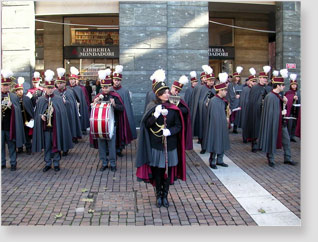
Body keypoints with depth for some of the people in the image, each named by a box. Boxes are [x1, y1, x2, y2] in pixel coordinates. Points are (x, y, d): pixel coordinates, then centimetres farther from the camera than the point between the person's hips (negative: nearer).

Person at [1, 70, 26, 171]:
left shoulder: (14, 97, 7)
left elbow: (18, 111, 1)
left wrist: (11, 106, -18)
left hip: (10, 125, 0)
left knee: (12, 145, 6)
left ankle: (13, 163, 17)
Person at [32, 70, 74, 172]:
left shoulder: (59, 99, 1)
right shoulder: (40, 100, 7)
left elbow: (62, 113, -5)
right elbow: (37, 113, 7)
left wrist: (54, 111, -21)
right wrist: (41, 116, -13)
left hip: (56, 126, -1)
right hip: (45, 126, 1)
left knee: (56, 144, 4)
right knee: (46, 146, 7)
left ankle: (56, 163, 17)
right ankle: (48, 163, 19)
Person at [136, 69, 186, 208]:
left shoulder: (173, 108, 1)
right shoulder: (152, 107, -2)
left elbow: (179, 126, 2)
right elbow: (147, 124, -8)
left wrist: (170, 131, -16)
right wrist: (156, 115, -23)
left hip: (170, 144, 2)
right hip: (156, 144, -1)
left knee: (168, 170, 6)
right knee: (157, 170, 5)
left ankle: (165, 195, 21)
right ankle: (158, 195, 21)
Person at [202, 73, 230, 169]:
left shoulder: (223, 100, 7)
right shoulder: (213, 101, -19)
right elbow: (214, 116, -18)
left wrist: (226, 118, 2)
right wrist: (225, 119, -11)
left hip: (222, 126, 9)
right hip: (215, 126, -9)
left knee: (222, 143, 15)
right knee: (215, 143, 1)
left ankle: (219, 160, 28)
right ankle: (212, 162, 15)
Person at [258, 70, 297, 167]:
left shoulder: (279, 95, 9)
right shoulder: (270, 96, -18)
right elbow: (270, 112, -20)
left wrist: (284, 102, 1)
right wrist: (281, 113, -12)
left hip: (281, 122, 9)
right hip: (273, 122, -9)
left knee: (286, 140, 12)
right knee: (272, 140, 4)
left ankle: (287, 158, 23)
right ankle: (271, 159, 19)